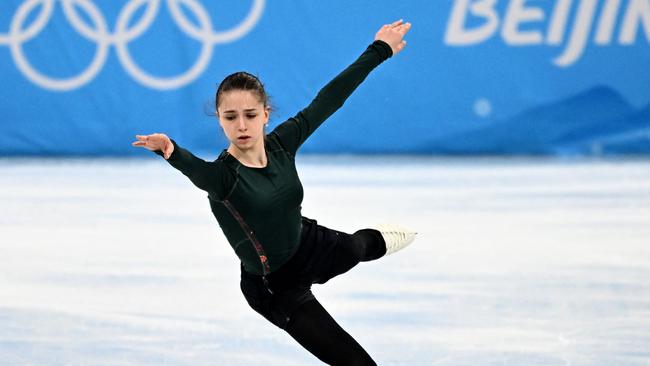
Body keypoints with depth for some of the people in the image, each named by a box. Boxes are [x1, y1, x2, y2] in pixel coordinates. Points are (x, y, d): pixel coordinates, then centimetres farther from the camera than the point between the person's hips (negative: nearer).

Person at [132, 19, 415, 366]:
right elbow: (195, 167, -56)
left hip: (311, 246, 5)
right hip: (275, 288, -5)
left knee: (357, 246, 35)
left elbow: (328, 100, -9)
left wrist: (378, 50, -3)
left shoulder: (280, 145, -17)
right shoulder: (221, 176, -33)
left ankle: (379, 238, 74)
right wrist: (171, 152, -79)